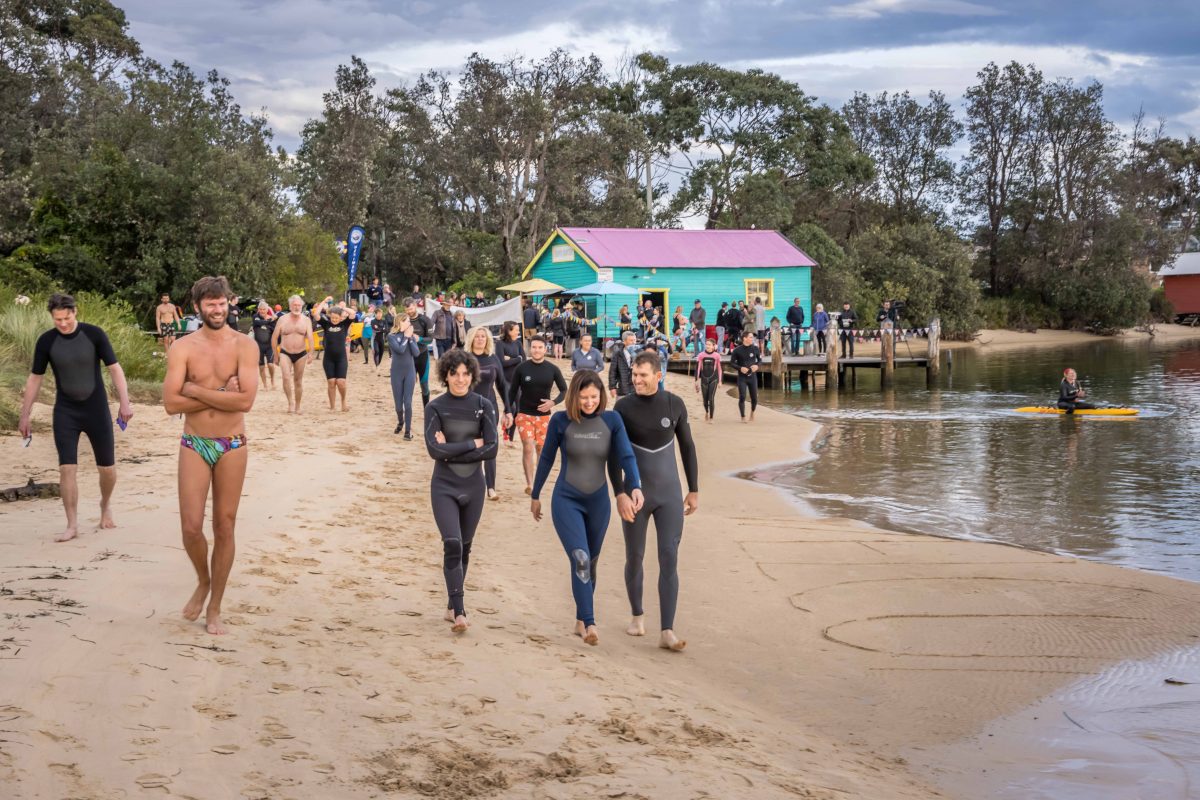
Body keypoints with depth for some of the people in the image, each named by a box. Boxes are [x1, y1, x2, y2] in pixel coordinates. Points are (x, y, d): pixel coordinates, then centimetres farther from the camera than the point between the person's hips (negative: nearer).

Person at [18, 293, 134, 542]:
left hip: (96, 409, -1)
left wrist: (124, 401, -18)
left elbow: (114, 368, -8)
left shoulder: (94, 334, -10)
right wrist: (25, 414, 3)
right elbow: (35, 378, 4)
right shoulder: (46, 341, -5)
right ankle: (72, 525, 1)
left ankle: (106, 505, 35)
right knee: (67, 468, -8)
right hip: (65, 413, 1)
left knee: (107, 468, 6)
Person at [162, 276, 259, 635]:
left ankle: (214, 608, 18)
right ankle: (203, 582, 26)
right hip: (194, 445, 0)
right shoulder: (183, 348, -2)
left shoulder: (244, 346, -4)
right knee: (191, 527, -5)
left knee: (224, 528, 5)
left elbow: (245, 400, -16)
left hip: (232, 446, 0)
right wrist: (221, 393, -15)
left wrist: (196, 390, -14)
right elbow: (171, 403, -11)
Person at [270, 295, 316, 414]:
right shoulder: (282, 320, -2)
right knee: (286, 377, -22)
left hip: (301, 354, 1)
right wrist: (276, 355, 3)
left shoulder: (306, 320, 0)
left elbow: (310, 338, -9)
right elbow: (274, 338, 3)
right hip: (285, 353, -1)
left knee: (298, 381, 9)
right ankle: (290, 403, -15)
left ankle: (297, 407, 20)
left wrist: (310, 354, -22)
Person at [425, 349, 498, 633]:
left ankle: (453, 604, 28)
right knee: (452, 545, -14)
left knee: (464, 548, 12)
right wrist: (471, 444, -14)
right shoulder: (435, 407, -6)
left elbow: (491, 449, -10)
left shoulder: (482, 406, -2)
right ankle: (459, 612, -13)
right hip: (444, 487, -2)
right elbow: (434, 449, -16)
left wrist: (451, 450, -14)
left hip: (473, 486, 3)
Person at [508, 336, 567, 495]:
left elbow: (564, 390, 4)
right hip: (524, 414, -2)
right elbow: (512, 391, 2)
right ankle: (529, 484, -10)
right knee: (528, 447, -11)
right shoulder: (522, 368, -5)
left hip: (544, 415, 2)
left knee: (541, 449, 9)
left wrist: (553, 402, -14)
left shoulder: (552, 369, -3)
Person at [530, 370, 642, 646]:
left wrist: (635, 487, -26)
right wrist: (535, 496, 10)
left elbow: (626, 456, -9)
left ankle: (581, 621, 27)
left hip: (598, 502, 3)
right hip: (566, 500, -3)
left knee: (591, 563, 13)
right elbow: (546, 459, 2)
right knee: (580, 559, -19)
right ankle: (590, 624, -20)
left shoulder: (611, 420, -5)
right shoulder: (561, 421, -9)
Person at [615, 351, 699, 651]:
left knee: (669, 560, -8)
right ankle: (637, 614, 37)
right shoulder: (622, 407, -7)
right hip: (636, 494, 0)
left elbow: (687, 447, 6)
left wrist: (694, 490, 7)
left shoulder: (675, 404, -3)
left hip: (669, 494, 0)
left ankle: (667, 632, -8)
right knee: (634, 558, 11)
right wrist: (620, 494, -21)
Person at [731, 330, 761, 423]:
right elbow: (732, 362, -1)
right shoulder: (737, 350, -7)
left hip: (752, 376, 3)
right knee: (742, 397, -9)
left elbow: (760, 359, 13)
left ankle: (752, 414, 32)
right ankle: (743, 417, 3)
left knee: (754, 398, 6)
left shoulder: (755, 348, 1)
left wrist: (757, 365, -9)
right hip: (742, 377, -3)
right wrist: (740, 368, -17)